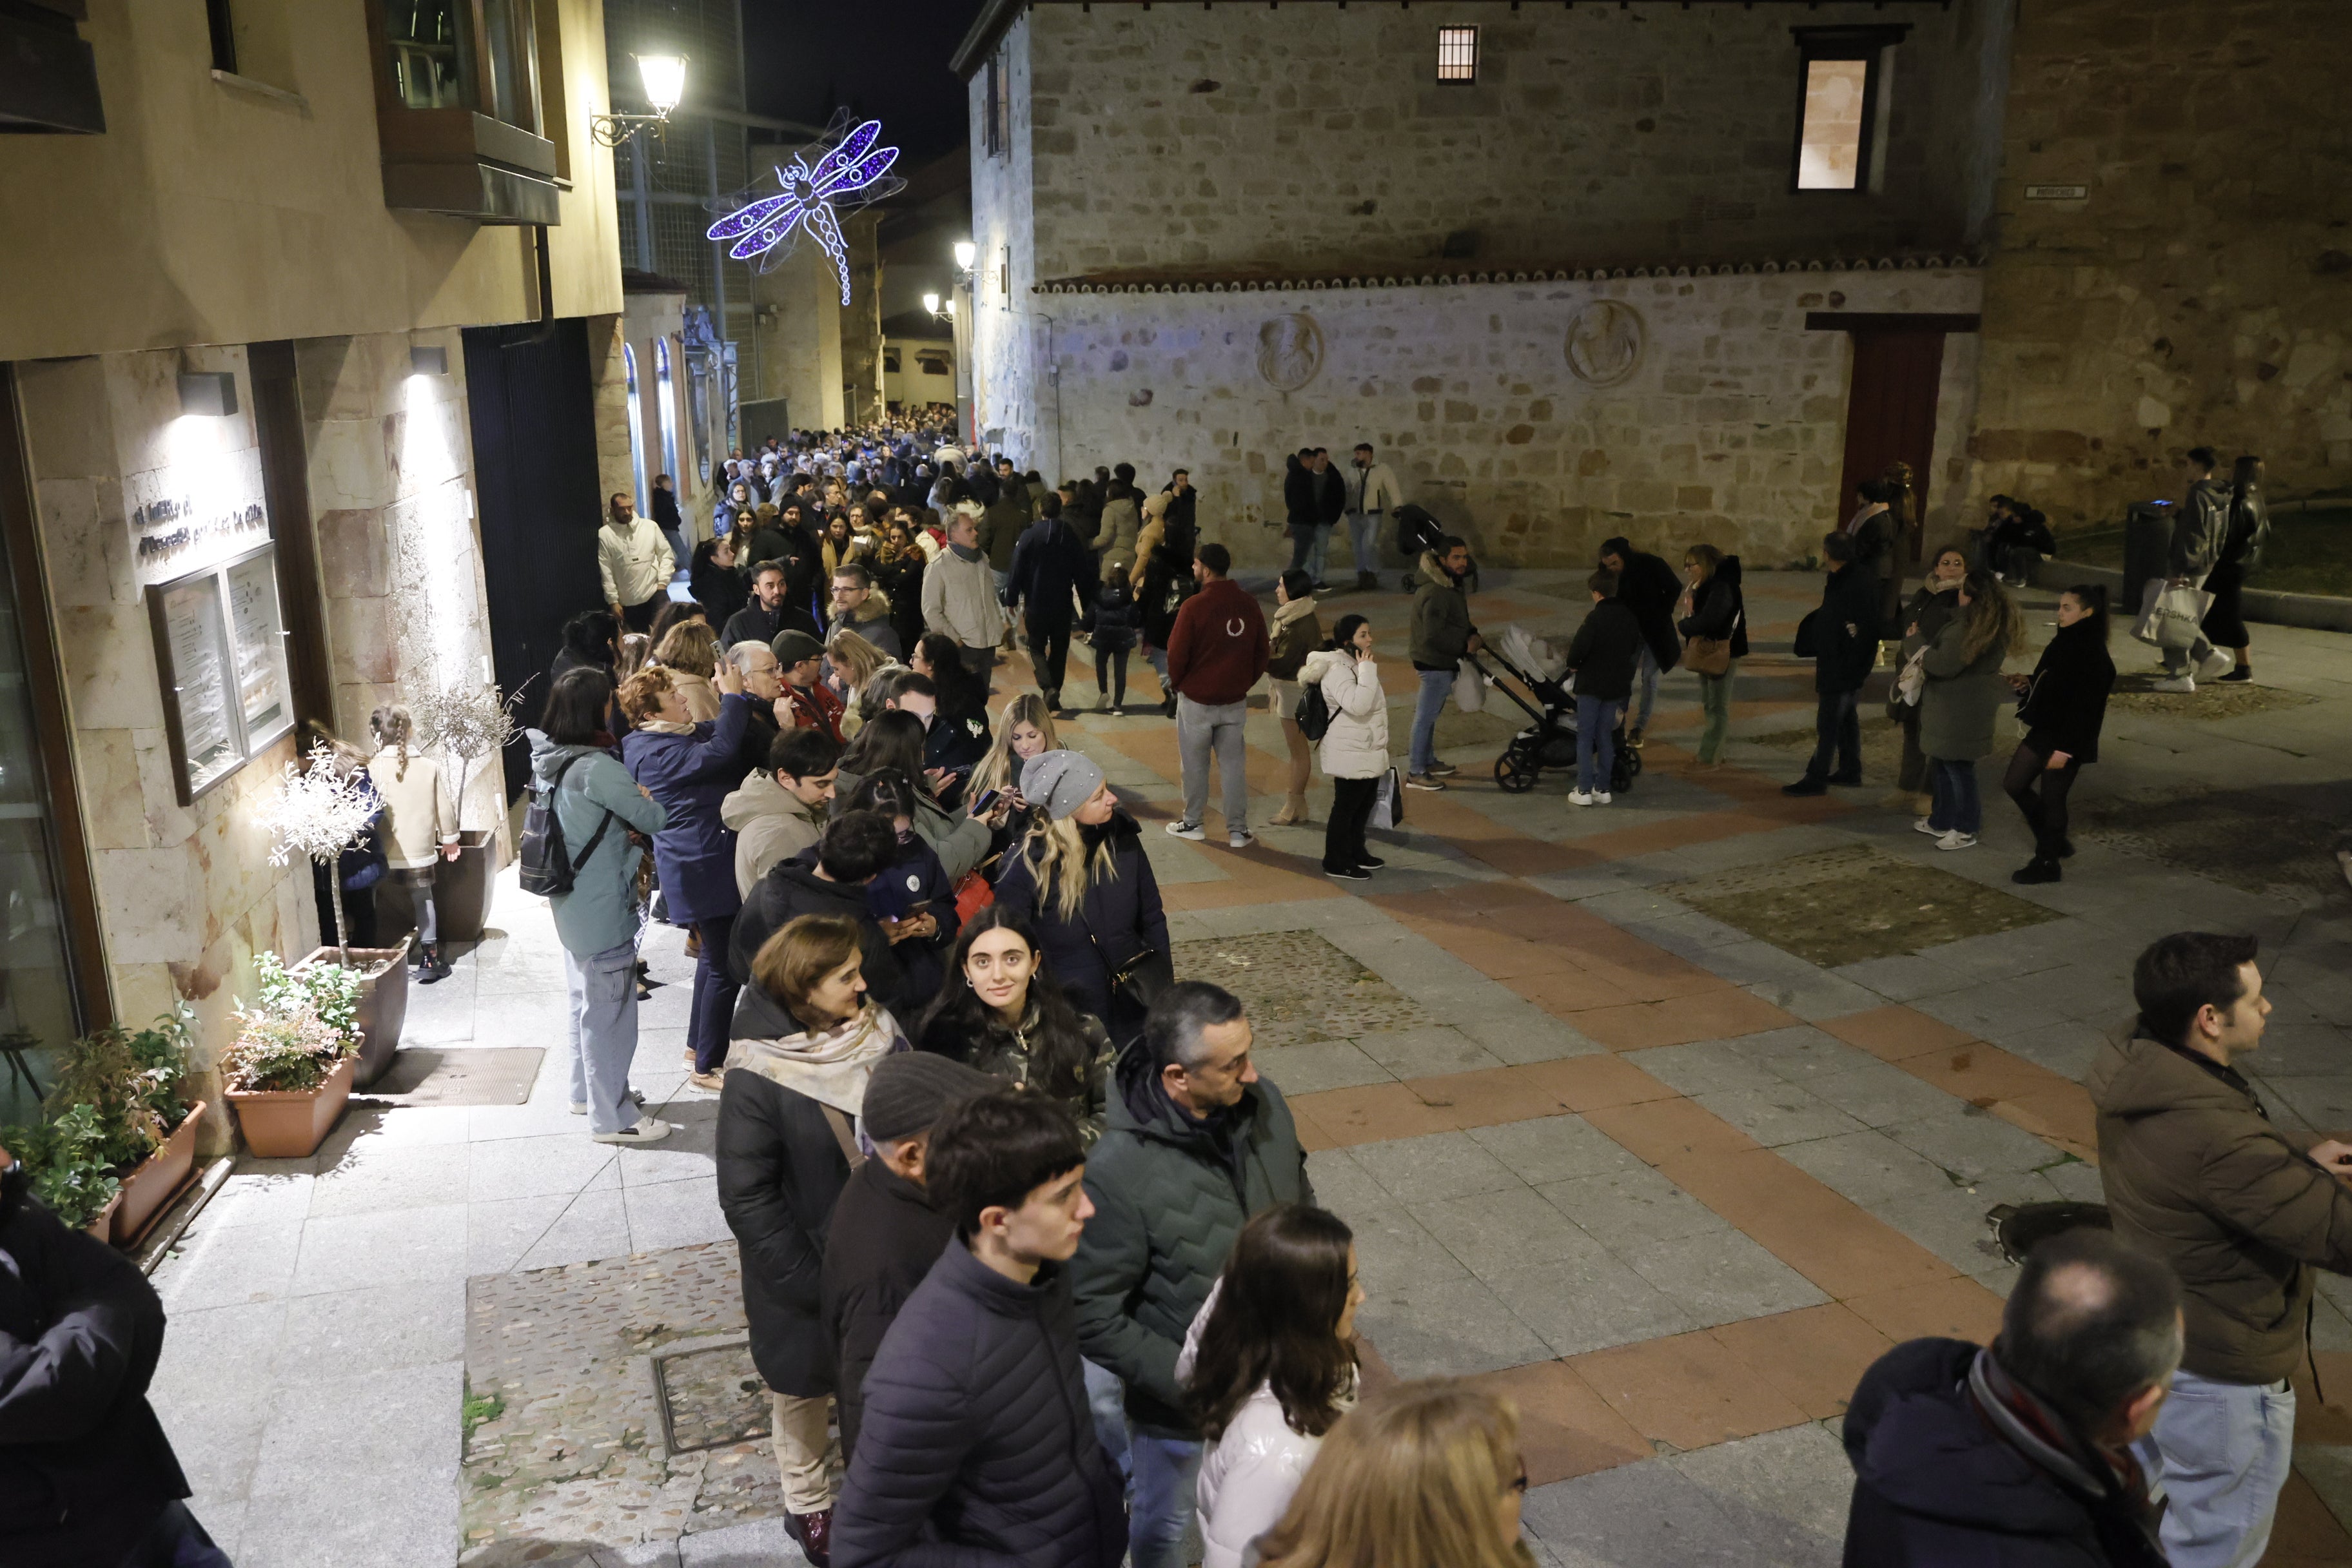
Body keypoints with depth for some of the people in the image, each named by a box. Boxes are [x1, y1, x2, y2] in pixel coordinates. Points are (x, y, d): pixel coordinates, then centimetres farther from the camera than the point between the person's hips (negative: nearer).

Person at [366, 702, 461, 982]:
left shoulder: (371, 770, -11)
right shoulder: (429, 767, -8)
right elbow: (445, 807, -1)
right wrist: (449, 839, 14)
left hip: (384, 854, -1)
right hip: (419, 850, 1)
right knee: (423, 900, 12)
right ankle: (429, 957, 12)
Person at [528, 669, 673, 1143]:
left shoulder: (549, 762, 3)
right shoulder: (598, 768, -24)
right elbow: (655, 820, -16)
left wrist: (622, 832, 4)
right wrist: (645, 799, 4)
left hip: (572, 905, 9)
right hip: (603, 909, -9)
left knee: (586, 1001, 22)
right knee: (609, 1011, 2)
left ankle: (587, 1091, 37)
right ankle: (612, 1117, 12)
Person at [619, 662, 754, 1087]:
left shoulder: (674, 737, 11)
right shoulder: (657, 753, -21)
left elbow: (718, 733, 15)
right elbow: (719, 751, -33)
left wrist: (739, 698, -2)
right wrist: (733, 697, -24)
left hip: (709, 861, 11)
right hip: (704, 867, -11)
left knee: (715, 955, 23)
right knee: (725, 964, -4)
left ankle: (699, 1043, 37)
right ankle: (708, 1066, 7)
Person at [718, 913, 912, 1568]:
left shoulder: (878, 1034, -10)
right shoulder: (757, 1075, -24)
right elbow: (747, 1199, -19)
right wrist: (812, 1282, -17)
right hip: (805, 1269, -4)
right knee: (802, 1384, 19)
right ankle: (809, 1503, 44)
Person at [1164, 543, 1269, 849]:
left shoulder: (1194, 606, -17)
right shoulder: (1249, 605, -2)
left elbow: (1177, 653, -13)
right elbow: (1261, 652, 6)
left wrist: (1176, 683, 4)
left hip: (1196, 699, -4)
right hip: (1235, 700, 4)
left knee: (1195, 764, 11)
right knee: (1234, 764, 9)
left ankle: (1193, 823, 21)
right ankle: (1238, 830, 11)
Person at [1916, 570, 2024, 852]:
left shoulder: (1967, 628, -25)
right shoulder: (1996, 622, 8)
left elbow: (1944, 665, -23)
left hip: (1959, 710, -10)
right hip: (1961, 706, 10)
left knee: (1956, 766, 1)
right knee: (1943, 764, 20)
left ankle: (1966, 831, 12)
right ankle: (1942, 821, 32)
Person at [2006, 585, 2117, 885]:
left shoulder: (2094, 657, -20)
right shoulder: (2064, 643, 6)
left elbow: (2085, 707, -22)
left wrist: (2064, 748, -22)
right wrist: (2028, 683, 0)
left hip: (2067, 740, -9)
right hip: (2043, 731, 9)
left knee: (2052, 799, 3)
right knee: (2014, 784, 13)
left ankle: (2047, 863, 20)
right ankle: (2055, 841, 30)